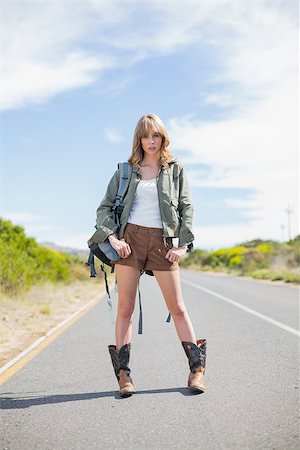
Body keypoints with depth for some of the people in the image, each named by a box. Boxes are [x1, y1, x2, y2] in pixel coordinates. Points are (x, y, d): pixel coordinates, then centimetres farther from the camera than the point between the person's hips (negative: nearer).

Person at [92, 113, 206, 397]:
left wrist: (183, 244, -4)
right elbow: (104, 207, 9)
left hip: (162, 241, 0)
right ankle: (123, 373, 7)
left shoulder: (175, 169, 10)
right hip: (130, 239, 1)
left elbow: (187, 208, 6)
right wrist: (113, 237, -6)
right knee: (125, 309, 0)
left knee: (177, 307, 1)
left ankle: (197, 368, 9)